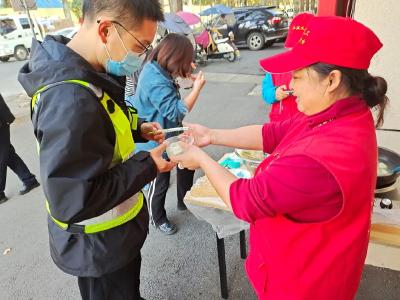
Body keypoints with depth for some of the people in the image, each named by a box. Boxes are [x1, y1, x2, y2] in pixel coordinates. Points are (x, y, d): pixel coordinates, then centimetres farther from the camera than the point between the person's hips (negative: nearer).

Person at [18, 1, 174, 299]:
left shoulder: (82, 74, -3)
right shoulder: (71, 100, -35)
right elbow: (72, 202, -34)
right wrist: (147, 166, -25)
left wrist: (137, 129, -4)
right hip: (98, 245, -8)